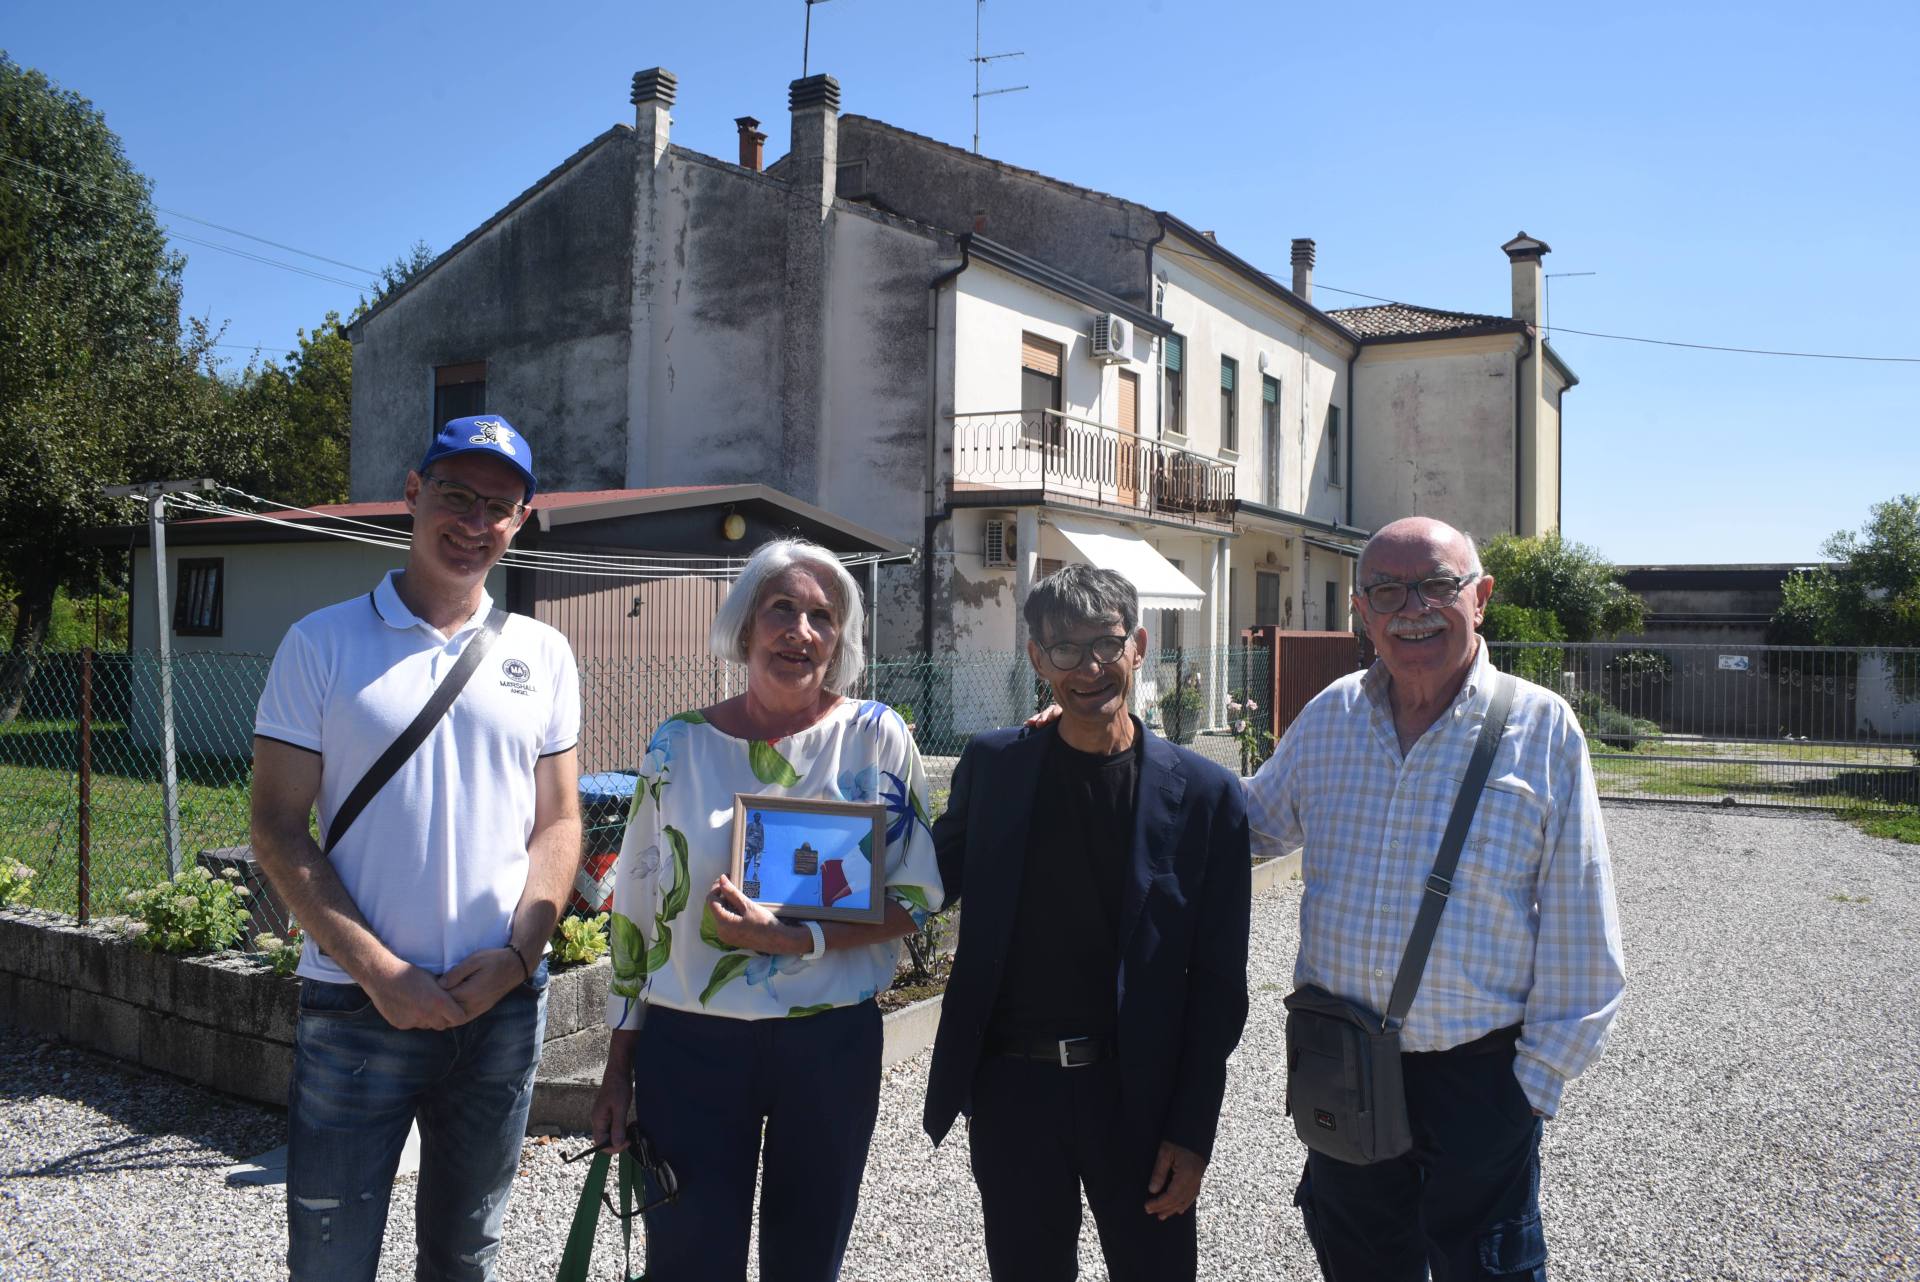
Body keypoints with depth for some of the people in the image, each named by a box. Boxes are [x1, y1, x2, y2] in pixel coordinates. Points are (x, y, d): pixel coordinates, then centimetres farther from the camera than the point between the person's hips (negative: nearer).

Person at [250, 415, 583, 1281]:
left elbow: (558, 821, 6)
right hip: (357, 1005, -2)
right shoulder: (322, 643, -3)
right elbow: (277, 829, -6)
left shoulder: (542, 654, 5)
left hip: (503, 1005, 3)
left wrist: (517, 955, -9)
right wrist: (378, 970, -13)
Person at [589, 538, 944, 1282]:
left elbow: (917, 894, -6)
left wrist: (794, 940, -19)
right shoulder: (680, 744, -1)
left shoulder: (874, 735, -5)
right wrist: (618, 1067, 7)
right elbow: (635, 909, 5)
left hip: (833, 1045, 0)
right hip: (690, 1045, 1)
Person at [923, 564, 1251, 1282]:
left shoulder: (1204, 794, -6)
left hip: (1137, 1092, -1)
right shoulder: (991, 765, -1)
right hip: (1012, 1087, 2)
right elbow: (935, 881, 10)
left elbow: (1219, 981, -3)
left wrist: (1192, 1130, -6)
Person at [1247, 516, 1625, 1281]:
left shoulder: (1541, 729, -8)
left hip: (1478, 1075, -3)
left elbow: (1577, 934, -5)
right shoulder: (1328, 719, 2)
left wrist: (1540, 1079, -6)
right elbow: (1245, 825, 14)